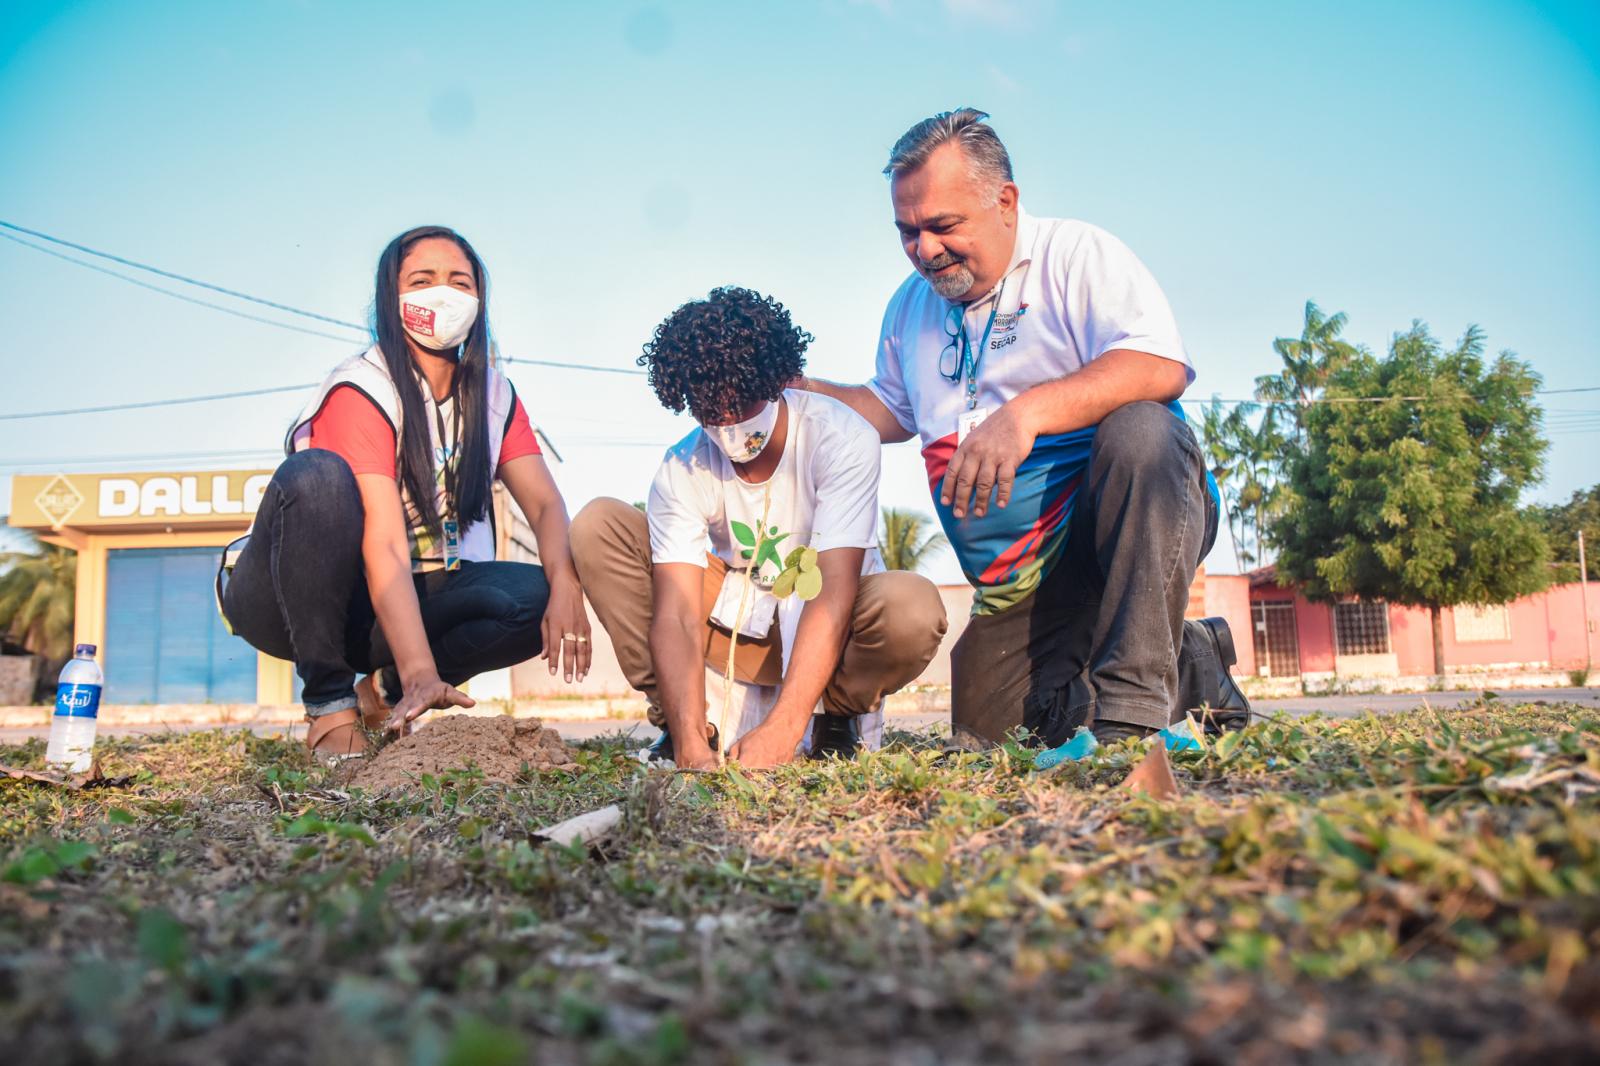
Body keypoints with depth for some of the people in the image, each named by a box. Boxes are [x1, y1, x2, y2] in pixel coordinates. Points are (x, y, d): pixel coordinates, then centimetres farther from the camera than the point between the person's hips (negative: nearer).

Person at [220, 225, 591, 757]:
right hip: (291, 606, -4)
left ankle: (384, 691, -3)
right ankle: (330, 707, -23)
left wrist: (566, 586, -29)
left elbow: (545, 501, -7)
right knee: (317, 475, -35)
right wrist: (422, 675, -39)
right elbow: (385, 545, -30)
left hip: (413, 595, 5)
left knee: (537, 595, -21)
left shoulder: (493, 395, 1)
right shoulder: (361, 391, -20)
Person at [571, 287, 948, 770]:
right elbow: (677, 615, -23)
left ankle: (840, 715, -5)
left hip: (830, 633, -2)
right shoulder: (681, 471, -16)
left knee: (913, 609, -39)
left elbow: (835, 591, -31)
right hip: (737, 622, 3)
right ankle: (683, 725, -10)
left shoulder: (841, 439, -23)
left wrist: (781, 730, -41)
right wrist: (691, 743, -39)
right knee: (597, 526, -14)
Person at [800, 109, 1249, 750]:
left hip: (1134, 524, -6)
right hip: (1023, 585, 7)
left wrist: (1025, 412, -35)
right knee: (987, 727, -6)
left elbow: (1162, 368, -24)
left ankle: (1133, 700, -31)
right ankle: (1191, 666, 15)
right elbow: (892, 410, 29)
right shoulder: (910, 307, 14)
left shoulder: (1077, 254, -7)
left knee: (1139, 428, -36)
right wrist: (797, 390, 15)